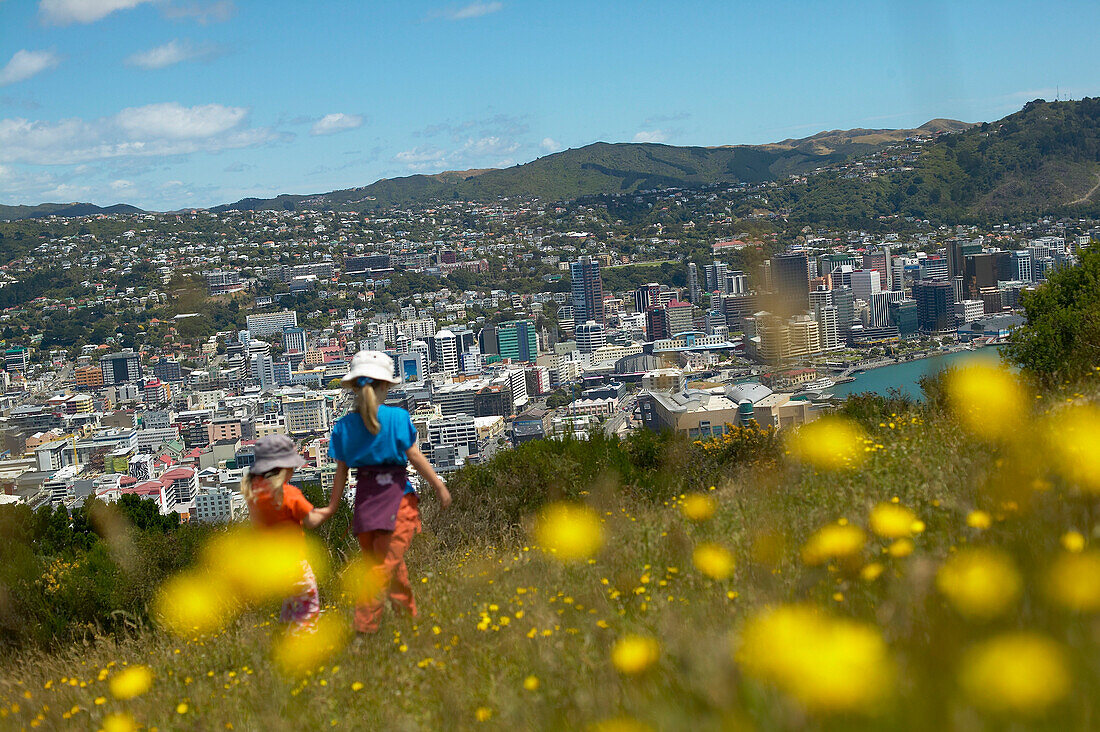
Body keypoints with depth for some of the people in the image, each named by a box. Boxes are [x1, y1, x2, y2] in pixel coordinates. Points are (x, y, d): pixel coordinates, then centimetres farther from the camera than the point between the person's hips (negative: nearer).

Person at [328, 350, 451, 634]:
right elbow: (415, 456, -5)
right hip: (396, 496, -4)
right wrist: (439, 486, 4)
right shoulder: (396, 417, -7)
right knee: (385, 565, -3)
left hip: (364, 500, 4)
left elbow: (341, 470, 4)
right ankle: (364, 627, -7)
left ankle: (410, 615, 27)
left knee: (392, 565, 17)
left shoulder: (344, 425, 3)